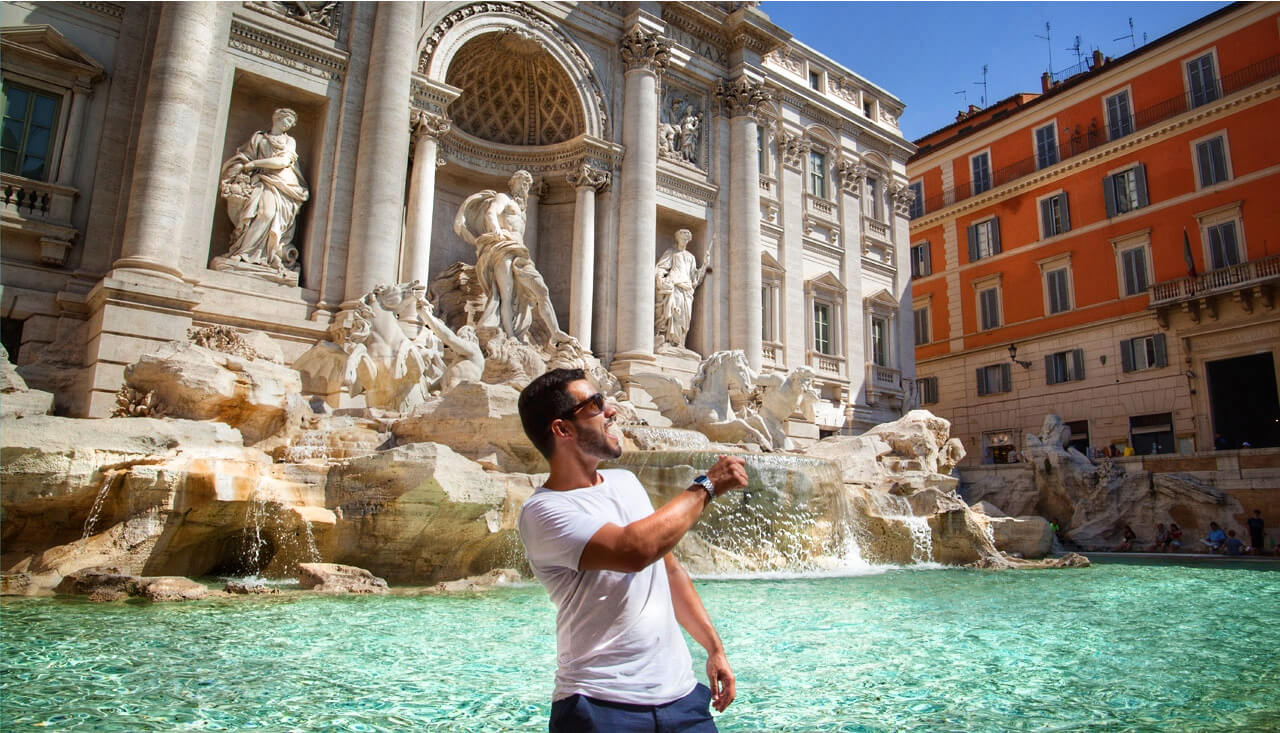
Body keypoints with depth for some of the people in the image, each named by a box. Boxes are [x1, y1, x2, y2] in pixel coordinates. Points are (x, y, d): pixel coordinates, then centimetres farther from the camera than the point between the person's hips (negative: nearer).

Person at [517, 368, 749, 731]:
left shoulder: (625, 482, 9)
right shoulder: (543, 511, -15)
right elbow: (635, 550, -29)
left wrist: (714, 647, 12)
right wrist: (706, 487, -18)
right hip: (602, 703, -6)